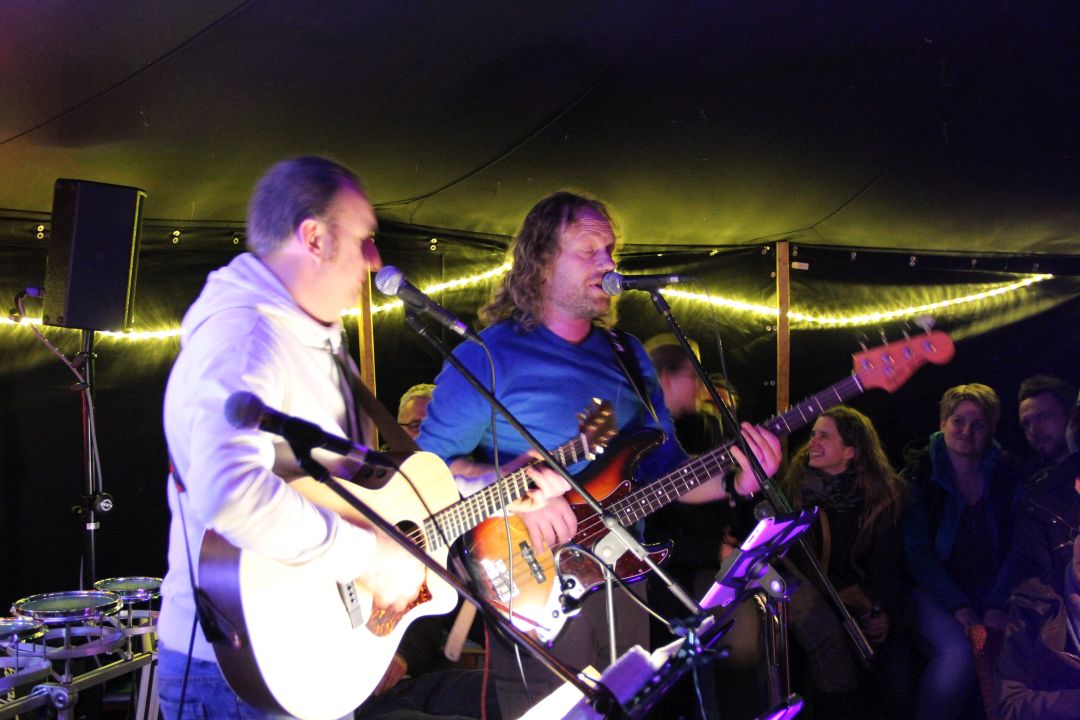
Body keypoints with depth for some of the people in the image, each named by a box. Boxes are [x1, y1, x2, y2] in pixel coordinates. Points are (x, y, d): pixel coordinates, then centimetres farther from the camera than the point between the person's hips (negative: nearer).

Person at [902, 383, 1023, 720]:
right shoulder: (917, 476, -1)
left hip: (992, 595, 2)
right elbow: (917, 552, -5)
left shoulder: (1009, 475, 6)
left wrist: (998, 606, -11)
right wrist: (959, 607, -15)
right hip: (936, 594, -2)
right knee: (957, 652, -30)